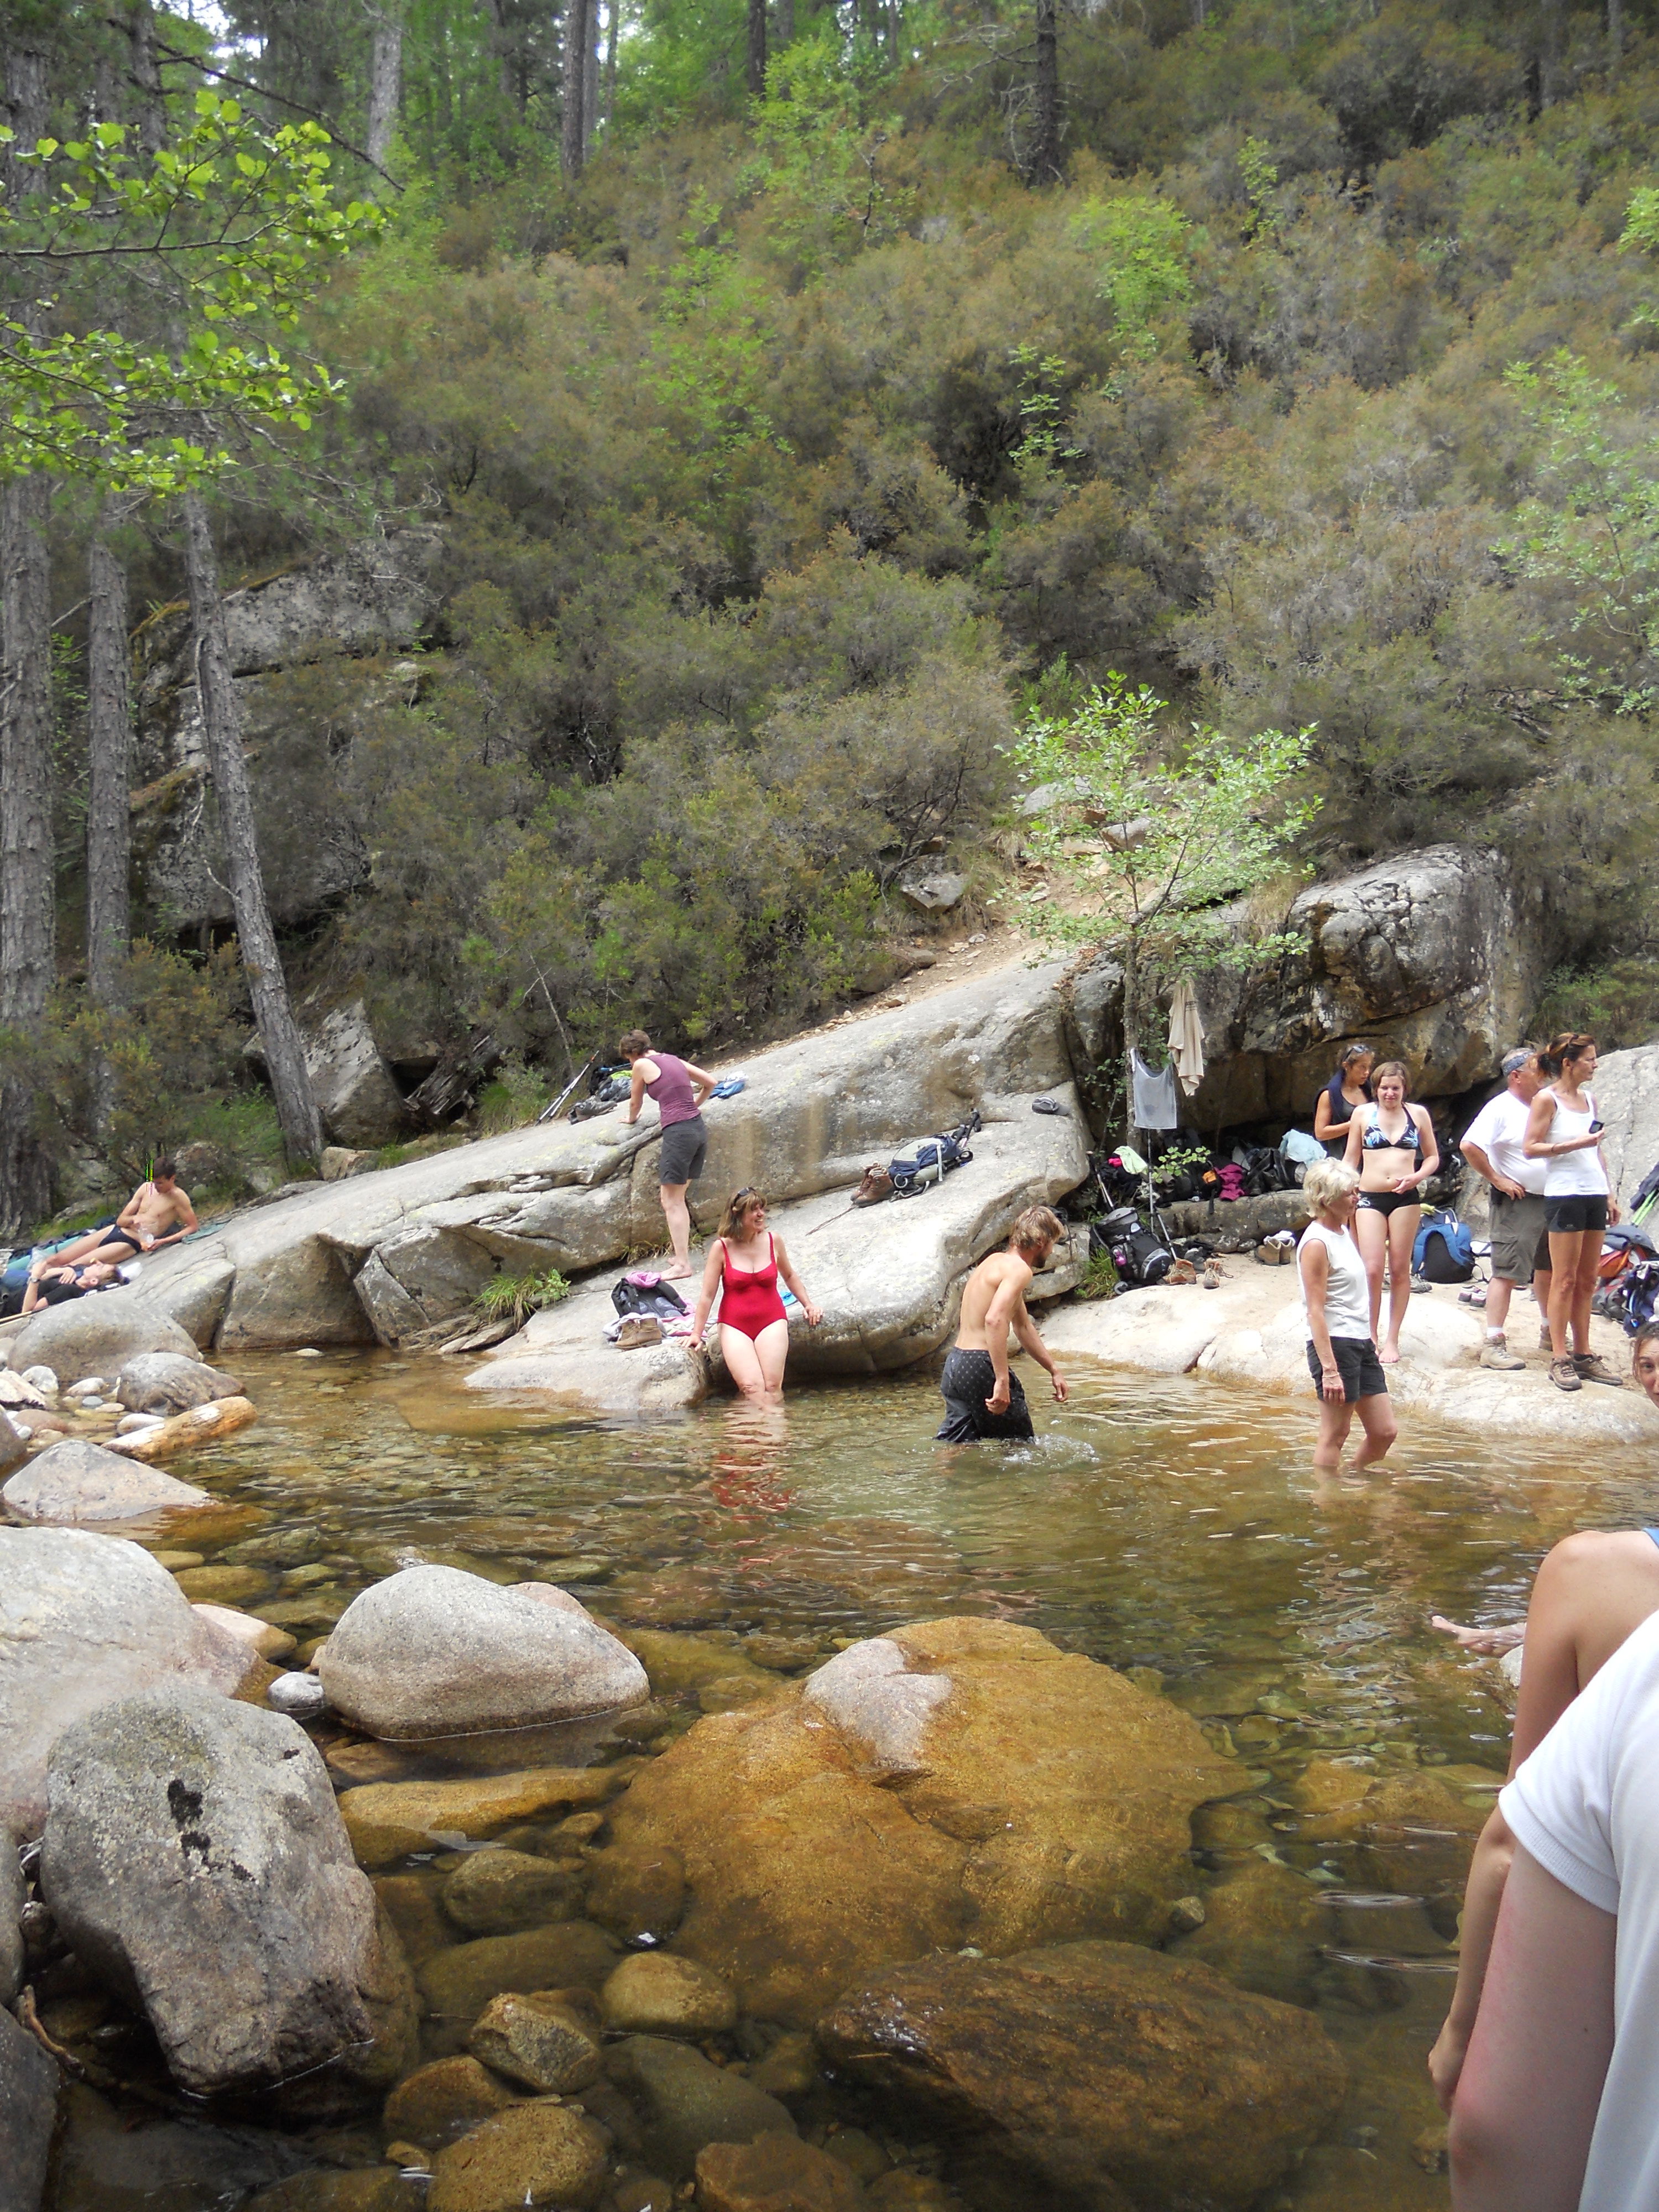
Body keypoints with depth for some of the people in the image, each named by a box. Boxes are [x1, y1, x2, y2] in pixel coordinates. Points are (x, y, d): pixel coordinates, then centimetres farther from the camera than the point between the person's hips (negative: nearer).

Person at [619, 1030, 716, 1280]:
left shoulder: (642, 1065, -1)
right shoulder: (674, 1060, 17)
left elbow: (636, 1102, 13)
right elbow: (710, 1082, 21)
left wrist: (631, 1118, 34)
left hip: (678, 1132, -8)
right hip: (699, 1127, 8)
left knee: (671, 1202, -2)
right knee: (677, 1198, 17)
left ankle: (682, 1264, -6)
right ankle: (683, 1253, 18)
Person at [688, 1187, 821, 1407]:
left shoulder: (773, 1241, 4)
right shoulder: (721, 1248, -4)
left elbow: (790, 1276, 23)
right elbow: (707, 1294, -1)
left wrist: (808, 1305, 16)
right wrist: (696, 1334, -2)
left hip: (771, 1322, 2)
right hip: (734, 1325, -2)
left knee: (773, 1388, -15)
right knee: (752, 1389, -20)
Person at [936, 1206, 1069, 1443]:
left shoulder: (997, 1261, 20)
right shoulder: (1019, 1269, -11)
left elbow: (1023, 1326, 30)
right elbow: (995, 1319, -28)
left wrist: (1053, 1370, 35)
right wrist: (1002, 1381, -31)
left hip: (955, 1363, 9)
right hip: (979, 1366, -9)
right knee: (1020, 1449, 8)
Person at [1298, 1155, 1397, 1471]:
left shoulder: (1344, 1231, 14)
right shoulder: (1316, 1243, -14)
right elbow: (1315, 1311, -18)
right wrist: (1329, 1369, -23)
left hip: (1361, 1344, 9)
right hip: (1334, 1344, -9)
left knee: (1385, 1432, 10)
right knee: (1334, 1434, -1)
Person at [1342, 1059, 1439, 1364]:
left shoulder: (1418, 1114, 7)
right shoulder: (1363, 1114, 6)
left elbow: (1433, 1157, 13)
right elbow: (1350, 1160, 11)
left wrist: (1417, 1177, -7)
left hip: (1406, 1198, 1)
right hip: (1369, 1198, -1)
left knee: (1400, 1270, 5)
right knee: (1372, 1270, -8)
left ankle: (1392, 1340, 14)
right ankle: (1370, 1339, 5)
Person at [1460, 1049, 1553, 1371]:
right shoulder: (1501, 1108, -12)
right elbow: (1470, 1146, -22)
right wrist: (1497, 1179, -17)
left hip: (1550, 1199, 8)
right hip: (1517, 1202, -8)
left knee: (1547, 1267, 18)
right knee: (1507, 1272, -8)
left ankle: (1549, 1332, 33)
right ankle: (1494, 1344, -8)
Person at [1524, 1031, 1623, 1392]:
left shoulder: (1589, 1099, 15)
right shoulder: (1547, 1099, -5)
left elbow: (1597, 1154, 19)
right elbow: (1531, 1148, -10)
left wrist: (1609, 1196, 17)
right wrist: (1575, 1144, -17)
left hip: (1594, 1195, 7)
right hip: (1565, 1196, -7)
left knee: (1587, 1281, 9)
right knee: (1565, 1280, -5)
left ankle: (1583, 1355, 14)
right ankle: (1559, 1359, -2)